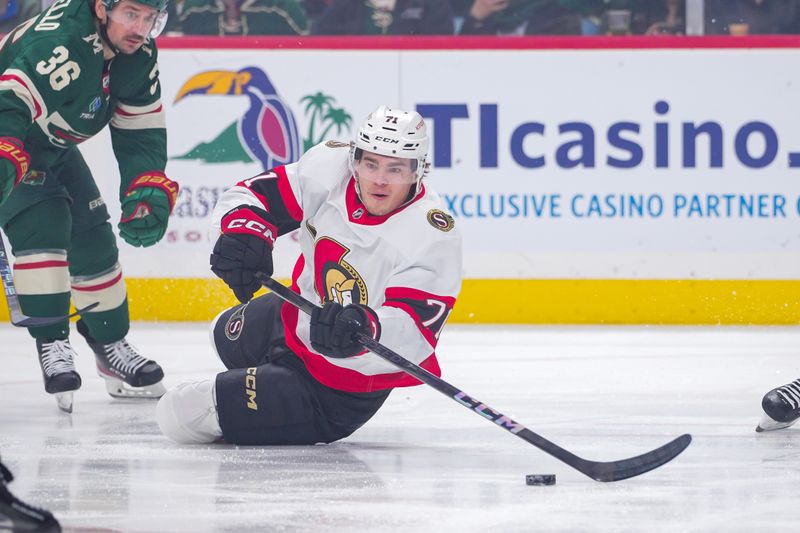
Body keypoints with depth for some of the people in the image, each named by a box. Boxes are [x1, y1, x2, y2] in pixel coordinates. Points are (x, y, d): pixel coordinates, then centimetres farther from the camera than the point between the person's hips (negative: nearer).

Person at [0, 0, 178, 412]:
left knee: (93, 239, 7)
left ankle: (111, 346, 21)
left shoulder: (139, 56, -10)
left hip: (52, 147, 8)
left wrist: (149, 192, -16)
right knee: (43, 223, -24)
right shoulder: (59, 46, -38)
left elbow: (141, 135, -3)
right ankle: (52, 345, -20)